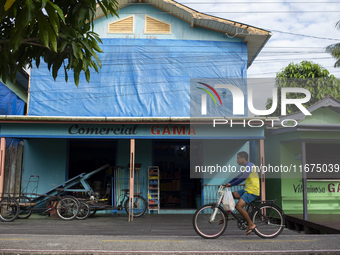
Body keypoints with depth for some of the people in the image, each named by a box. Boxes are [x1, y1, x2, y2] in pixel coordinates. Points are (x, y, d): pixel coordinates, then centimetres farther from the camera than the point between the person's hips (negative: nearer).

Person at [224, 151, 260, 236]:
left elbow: (243, 178, -24)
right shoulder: (246, 167, 19)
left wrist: (231, 184, -25)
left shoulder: (250, 165, -12)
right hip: (247, 189, 10)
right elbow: (238, 177, 22)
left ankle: (251, 225, -9)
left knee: (238, 206, -20)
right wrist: (228, 183, 13)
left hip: (252, 191, -10)